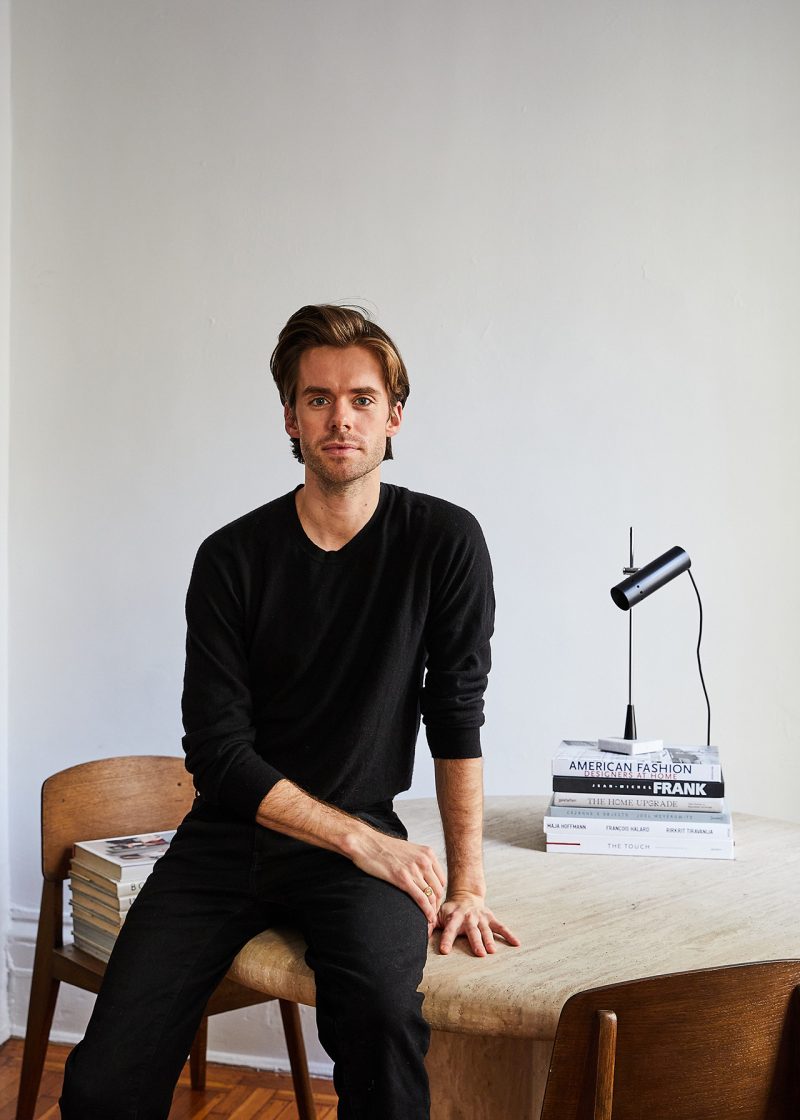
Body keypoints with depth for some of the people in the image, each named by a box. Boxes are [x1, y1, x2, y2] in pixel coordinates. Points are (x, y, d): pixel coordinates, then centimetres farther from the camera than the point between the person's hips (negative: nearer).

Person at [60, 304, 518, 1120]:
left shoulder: (444, 543, -4)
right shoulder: (232, 557, -5)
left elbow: (456, 722, -2)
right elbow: (219, 754, -8)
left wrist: (467, 884, -7)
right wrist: (363, 841, -12)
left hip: (364, 835, -1)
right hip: (231, 835, 1)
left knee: (383, 999, -34)